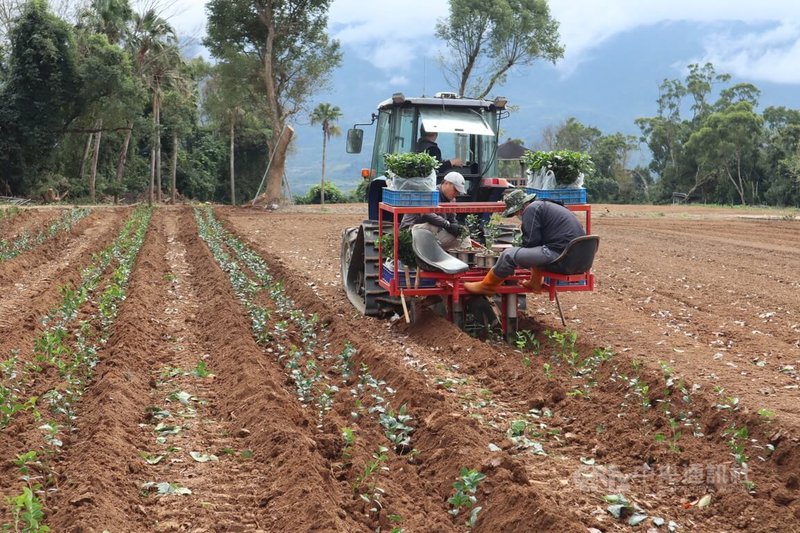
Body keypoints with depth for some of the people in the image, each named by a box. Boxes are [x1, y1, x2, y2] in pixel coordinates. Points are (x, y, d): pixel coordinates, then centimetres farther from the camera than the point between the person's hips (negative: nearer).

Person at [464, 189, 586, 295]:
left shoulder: (532, 209, -5)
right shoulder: (545, 205, 25)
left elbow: (531, 242, -9)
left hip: (560, 254, -10)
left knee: (509, 254, -4)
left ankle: (487, 286, 11)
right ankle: (535, 281, 27)